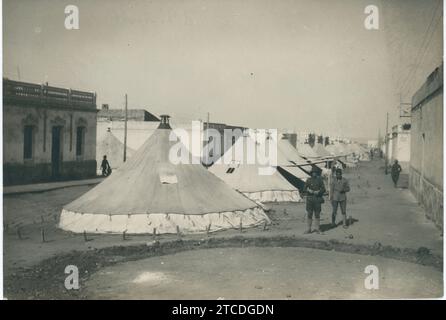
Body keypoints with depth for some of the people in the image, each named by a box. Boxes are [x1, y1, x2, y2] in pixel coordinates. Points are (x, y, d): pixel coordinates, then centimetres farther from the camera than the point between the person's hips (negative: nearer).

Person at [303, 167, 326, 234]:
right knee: (309, 214, 0)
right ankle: (308, 229, 4)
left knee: (317, 214, 4)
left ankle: (317, 228, 14)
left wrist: (318, 192, -17)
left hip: (317, 199, 0)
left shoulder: (320, 180, 3)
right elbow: (304, 190, 1)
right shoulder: (308, 180, 3)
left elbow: (323, 189, 0)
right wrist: (309, 191, -17)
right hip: (310, 199, 0)